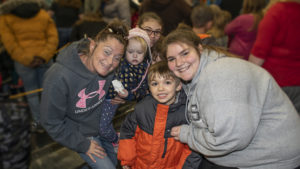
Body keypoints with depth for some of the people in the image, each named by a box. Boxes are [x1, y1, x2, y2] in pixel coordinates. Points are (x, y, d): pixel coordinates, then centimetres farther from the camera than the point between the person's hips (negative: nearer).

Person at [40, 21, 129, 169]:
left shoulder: (111, 68, -19)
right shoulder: (59, 77, -34)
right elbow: (52, 123, -21)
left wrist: (117, 95, -14)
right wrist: (83, 145, -14)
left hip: (104, 126, 5)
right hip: (80, 134, -5)